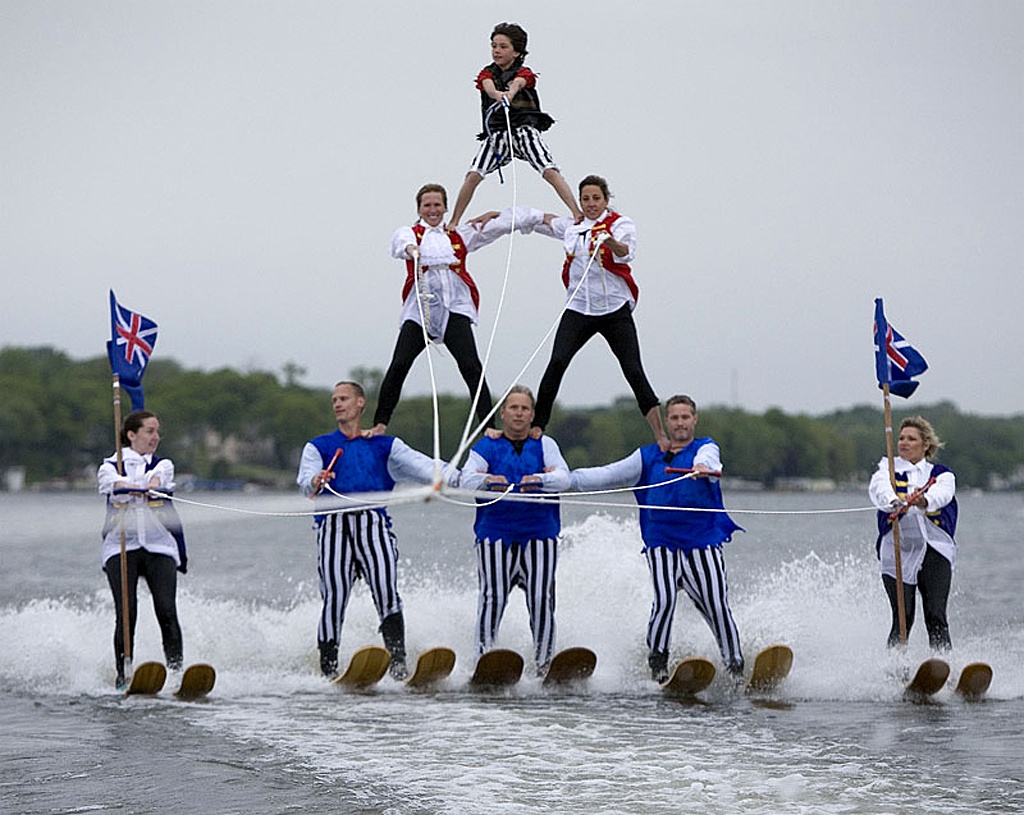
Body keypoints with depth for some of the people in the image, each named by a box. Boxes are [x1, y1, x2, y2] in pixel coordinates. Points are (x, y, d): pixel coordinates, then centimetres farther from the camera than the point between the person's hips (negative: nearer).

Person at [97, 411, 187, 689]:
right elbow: (111, 481, -15)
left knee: (167, 612, -13)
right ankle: (122, 674, -7)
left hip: (159, 545, 1)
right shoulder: (111, 466, 10)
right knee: (126, 614, -12)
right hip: (121, 546, -1)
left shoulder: (162, 465, 16)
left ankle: (176, 670, -12)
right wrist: (135, 489, -38)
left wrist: (153, 485, -34)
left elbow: (158, 477, -9)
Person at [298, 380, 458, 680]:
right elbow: (305, 479, 0)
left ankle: (398, 668, -21)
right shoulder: (318, 447, 19)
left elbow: (420, 464, 5)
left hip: (374, 524, 0)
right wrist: (315, 482, -26)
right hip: (334, 526, 0)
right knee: (334, 601, -10)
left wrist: (459, 478, -12)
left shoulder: (385, 445, 21)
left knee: (387, 596, -17)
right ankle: (328, 671, -5)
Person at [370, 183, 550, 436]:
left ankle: (488, 425, -13)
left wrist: (541, 216, 20)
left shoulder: (461, 235, 21)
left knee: (471, 367, -13)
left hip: (455, 306, 1)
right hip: (419, 308, -1)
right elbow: (401, 241, -12)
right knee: (399, 366, -11)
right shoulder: (410, 232, 13)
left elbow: (502, 224, 23)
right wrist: (410, 248, -37)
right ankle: (380, 423, 0)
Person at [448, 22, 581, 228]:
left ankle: (577, 213, -19)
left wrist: (510, 93, -46)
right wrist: (498, 94, -40)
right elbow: (489, 86, -13)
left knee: (550, 171, -19)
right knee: (473, 176, -13)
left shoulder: (524, 73, 6)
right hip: (496, 132, 2)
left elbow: (517, 83, -19)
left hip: (524, 129, -2)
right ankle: (453, 222, -2)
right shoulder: (487, 74, 12)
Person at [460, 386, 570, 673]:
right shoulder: (487, 446, 9)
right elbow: (466, 480, -6)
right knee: (492, 597, -12)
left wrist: (540, 480, -27)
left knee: (542, 599, -7)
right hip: (496, 533, -1)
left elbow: (563, 477, -5)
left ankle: (543, 662, 2)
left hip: (540, 533, 1)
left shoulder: (545, 445, 12)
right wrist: (487, 480, -29)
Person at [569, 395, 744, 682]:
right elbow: (608, 475, 15)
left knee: (717, 607, -8)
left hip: (703, 541, -2)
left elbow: (708, 462, -17)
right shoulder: (648, 456, 17)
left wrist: (704, 468, -43)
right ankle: (657, 662, -8)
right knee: (664, 601, -19)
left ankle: (735, 667, 3)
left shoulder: (705, 448, 7)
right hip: (661, 541, 2)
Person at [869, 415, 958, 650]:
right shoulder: (889, 469, 13)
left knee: (936, 617, -11)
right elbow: (879, 488, -12)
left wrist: (923, 500, -37)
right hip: (898, 551, 0)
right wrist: (895, 502, -36)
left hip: (936, 552, 0)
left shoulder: (941, 474, 12)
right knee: (903, 618, -9)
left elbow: (941, 493, -12)